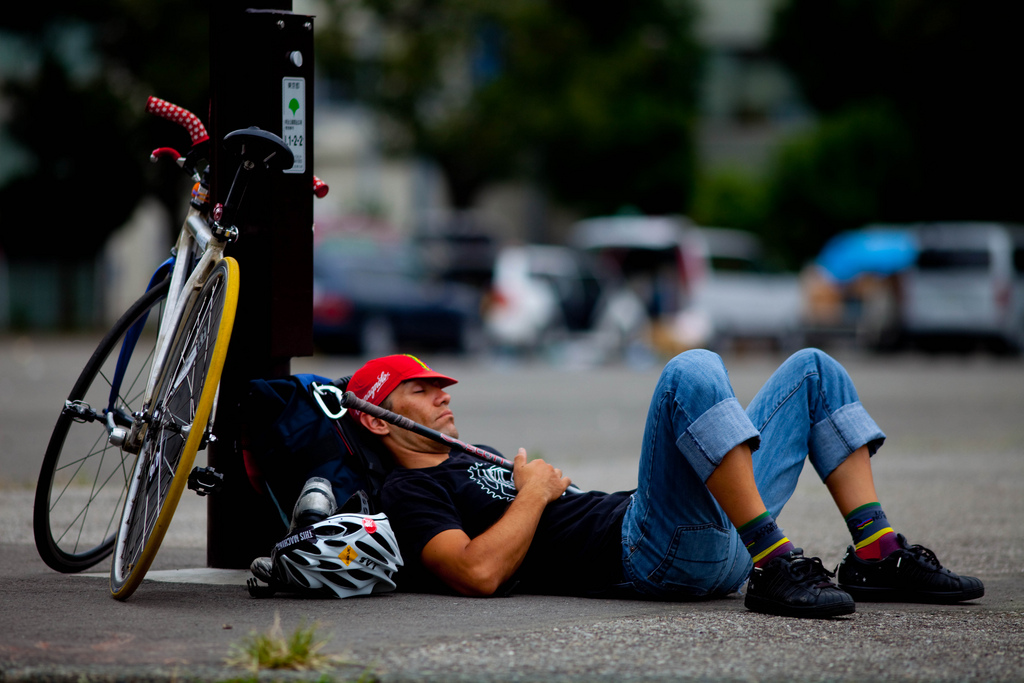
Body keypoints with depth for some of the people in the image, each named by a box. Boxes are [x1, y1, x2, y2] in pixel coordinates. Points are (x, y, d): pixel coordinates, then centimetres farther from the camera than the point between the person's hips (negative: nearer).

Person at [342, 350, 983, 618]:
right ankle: (776, 568, -32)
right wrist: (535, 491, -5)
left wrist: (547, 481, 13)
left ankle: (877, 556, 0)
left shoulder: (471, 463, 32)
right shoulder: (408, 492, 1)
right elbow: (479, 572, -19)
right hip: (651, 556, -10)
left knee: (813, 369, 13)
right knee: (693, 371, -31)